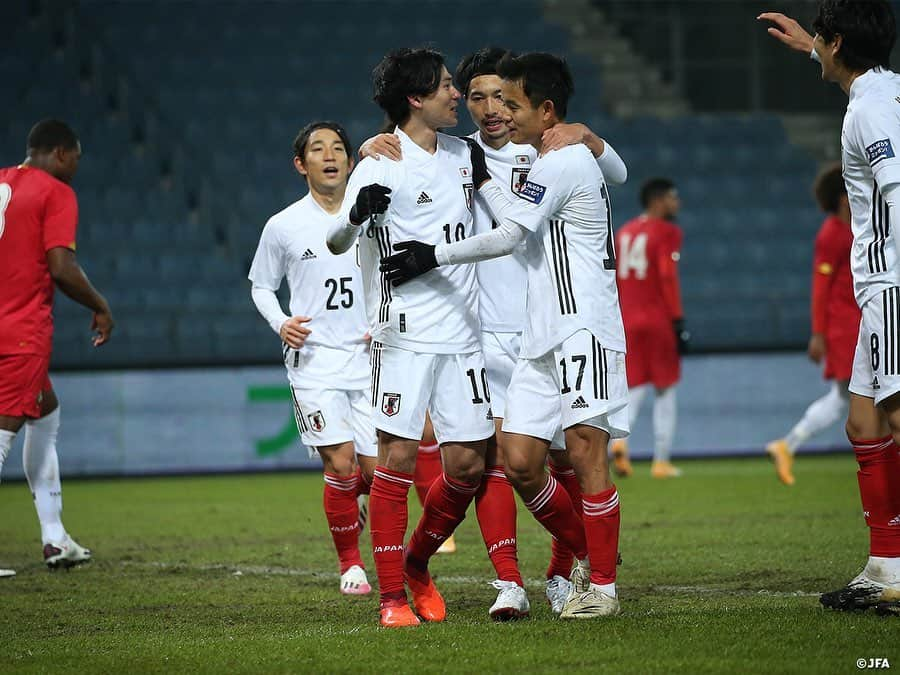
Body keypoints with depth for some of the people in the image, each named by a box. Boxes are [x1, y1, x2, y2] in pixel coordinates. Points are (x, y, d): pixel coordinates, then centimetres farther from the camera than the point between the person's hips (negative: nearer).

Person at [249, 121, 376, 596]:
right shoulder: (283, 226, 1)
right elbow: (261, 286, 13)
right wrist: (281, 324, -6)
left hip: (368, 356, 2)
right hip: (313, 359, -2)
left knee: (376, 468, -3)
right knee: (340, 463, -13)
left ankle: (354, 501, 35)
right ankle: (349, 562, 6)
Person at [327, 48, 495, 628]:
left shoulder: (463, 155, 12)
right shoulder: (382, 166, -7)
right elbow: (336, 243, -13)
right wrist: (357, 215, -36)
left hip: (462, 333, 6)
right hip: (405, 333, -6)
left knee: (468, 464, 3)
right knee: (398, 456, -8)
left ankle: (416, 563, 25)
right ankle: (392, 596, -2)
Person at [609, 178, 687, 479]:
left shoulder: (624, 232, 14)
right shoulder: (666, 232, -6)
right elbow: (668, 278, -14)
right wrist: (678, 321, -13)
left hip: (628, 321, 5)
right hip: (658, 320, -5)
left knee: (634, 387, 8)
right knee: (665, 391, 5)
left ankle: (619, 438, -19)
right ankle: (661, 461, 6)